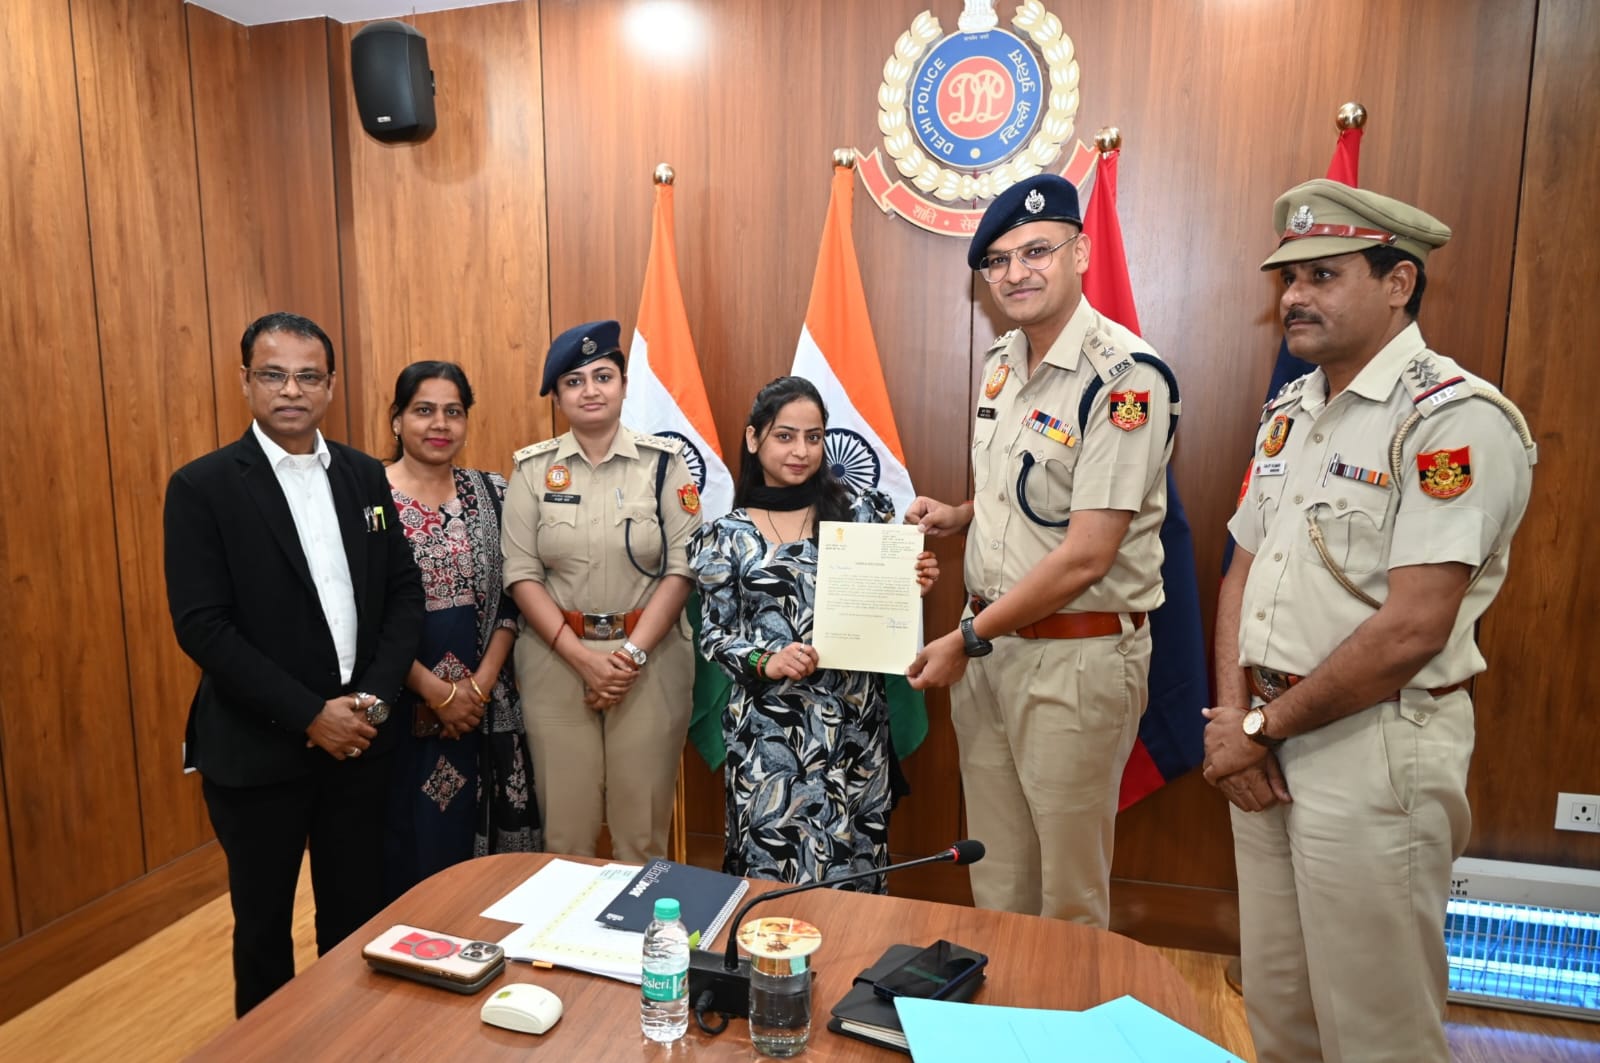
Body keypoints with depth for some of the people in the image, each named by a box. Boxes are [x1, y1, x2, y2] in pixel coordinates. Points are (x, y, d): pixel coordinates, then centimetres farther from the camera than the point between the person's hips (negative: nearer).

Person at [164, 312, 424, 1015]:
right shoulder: (202, 486, -8)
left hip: (359, 737, 3)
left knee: (358, 911, 15)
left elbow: (404, 590, 4)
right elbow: (201, 626, -14)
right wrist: (309, 715, -17)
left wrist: (374, 697, -8)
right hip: (258, 747, -3)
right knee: (263, 922, 15)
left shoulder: (365, 476, 4)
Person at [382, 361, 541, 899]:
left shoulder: (491, 492, 5)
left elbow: (510, 598, 3)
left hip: (485, 703, 3)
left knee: (481, 837, 12)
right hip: (402, 703, -3)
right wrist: (437, 692, -12)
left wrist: (481, 684, -8)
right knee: (410, 840, 8)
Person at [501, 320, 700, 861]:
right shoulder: (533, 468, 2)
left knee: (642, 821, 9)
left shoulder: (665, 461, 0)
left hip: (650, 660, -1)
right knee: (565, 821, 11)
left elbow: (682, 568, -5)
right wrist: (584, 658, -12)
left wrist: (632, 654, -13)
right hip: (557, 660, 1)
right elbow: (521, 573, -3)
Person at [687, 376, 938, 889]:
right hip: (769, 729, -1)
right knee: (773, 868, 2)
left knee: (853, 863, 8)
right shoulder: (727, 536, 2)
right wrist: (766, 661, -16)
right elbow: (714, 635, 2)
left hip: (854, 725, 2)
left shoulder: (859, 511, 4)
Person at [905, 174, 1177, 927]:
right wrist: (960, 515, 4)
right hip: (988, 646, 7)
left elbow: (1086, 556, -20)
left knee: (1069, 895, 10)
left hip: (1076, 655, -7)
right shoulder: (1001, 363, 8)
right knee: (996, 879, 19)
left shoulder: (1124, 378, -17)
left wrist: (966, 639, -13)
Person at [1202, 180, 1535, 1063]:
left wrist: (1262, 727, -11)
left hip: (1376, 748, -7)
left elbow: (1412, 630, -21)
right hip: (1266, 743, 7)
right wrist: (1230, 713, -2)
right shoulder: (1288, 412, 11)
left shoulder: (1455, 419, -14)